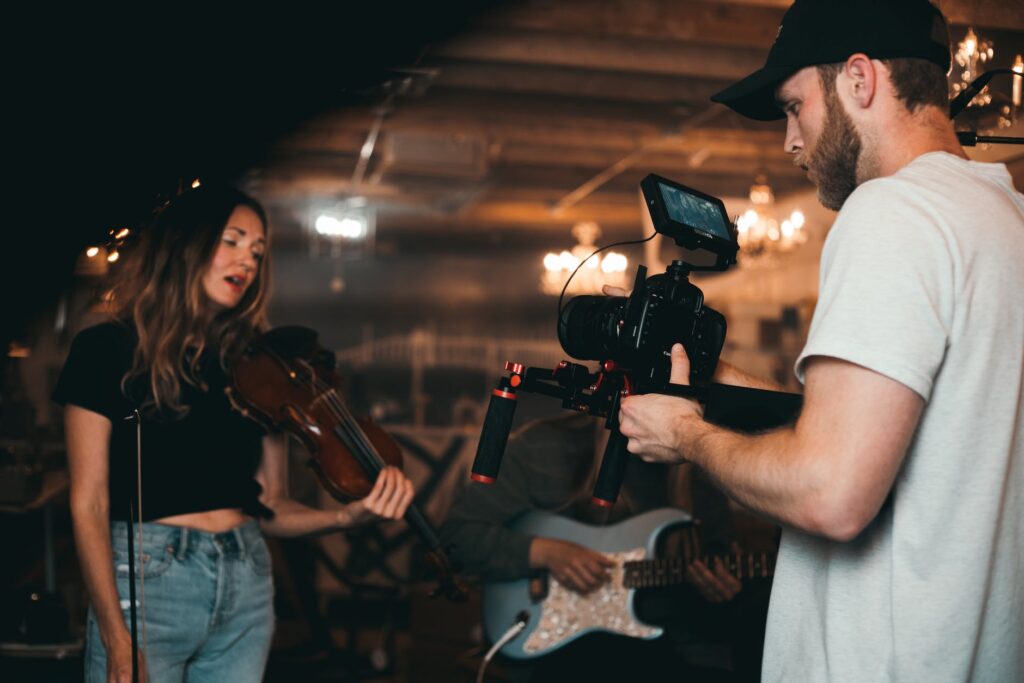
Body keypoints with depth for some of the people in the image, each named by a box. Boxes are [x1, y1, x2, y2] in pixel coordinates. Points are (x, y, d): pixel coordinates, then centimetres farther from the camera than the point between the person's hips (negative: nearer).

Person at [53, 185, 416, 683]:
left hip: (247, 586, 4)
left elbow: (270, 508, 7)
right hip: (144, 585, -3)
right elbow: (89, 504, -7)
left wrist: (350, 514, -12)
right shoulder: (107, 350, -3)